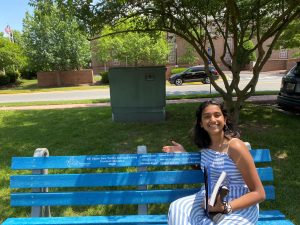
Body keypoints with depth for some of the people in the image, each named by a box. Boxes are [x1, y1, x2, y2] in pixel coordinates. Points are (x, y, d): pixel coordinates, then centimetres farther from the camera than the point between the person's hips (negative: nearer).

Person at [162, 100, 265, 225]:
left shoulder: (235, 147, -18)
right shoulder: (205, 145, 1)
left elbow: (259, 193, -14)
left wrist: (225, 207, -25)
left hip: (239, 207, -5)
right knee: (177, 208, -20)